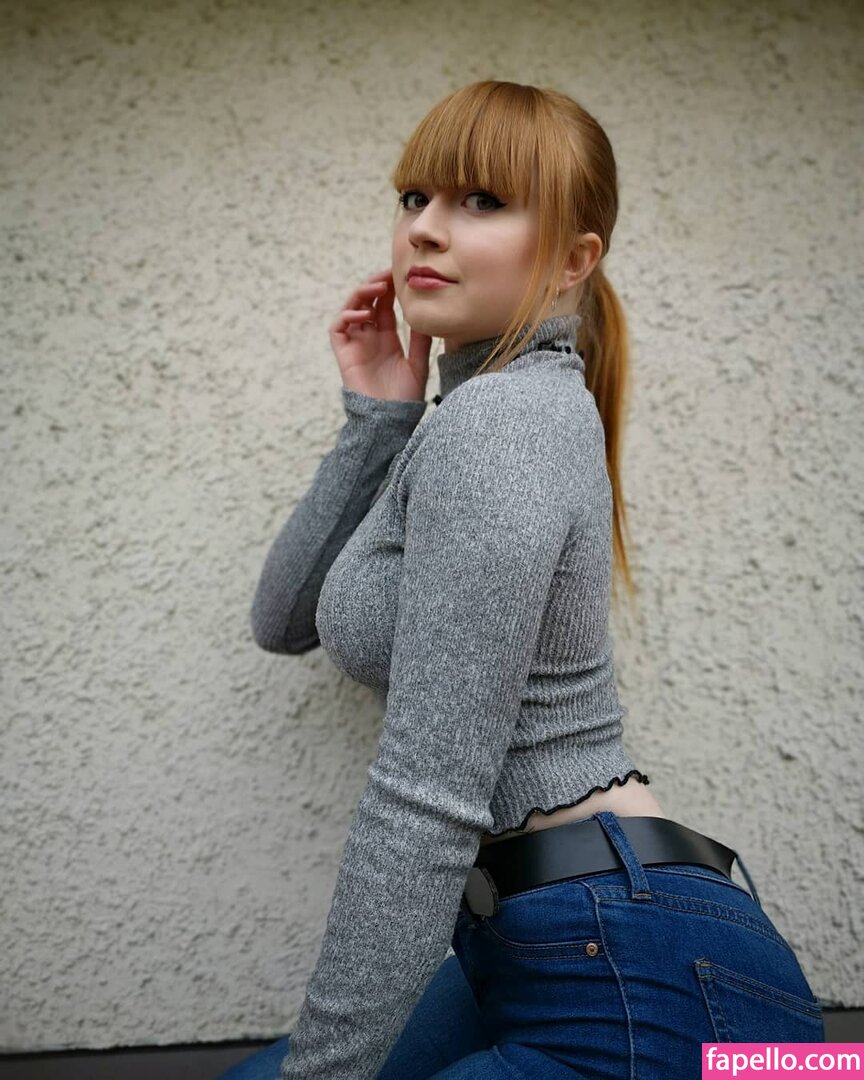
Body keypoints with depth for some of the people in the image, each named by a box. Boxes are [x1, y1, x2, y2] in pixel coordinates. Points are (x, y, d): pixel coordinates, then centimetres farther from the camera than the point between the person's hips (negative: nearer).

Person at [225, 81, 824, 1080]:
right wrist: (378, 417, 2)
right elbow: (285, 620, 11)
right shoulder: (512, 404, 11)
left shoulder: (497, 418, -19)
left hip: (639, 992, -8)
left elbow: (428, 799, -23)